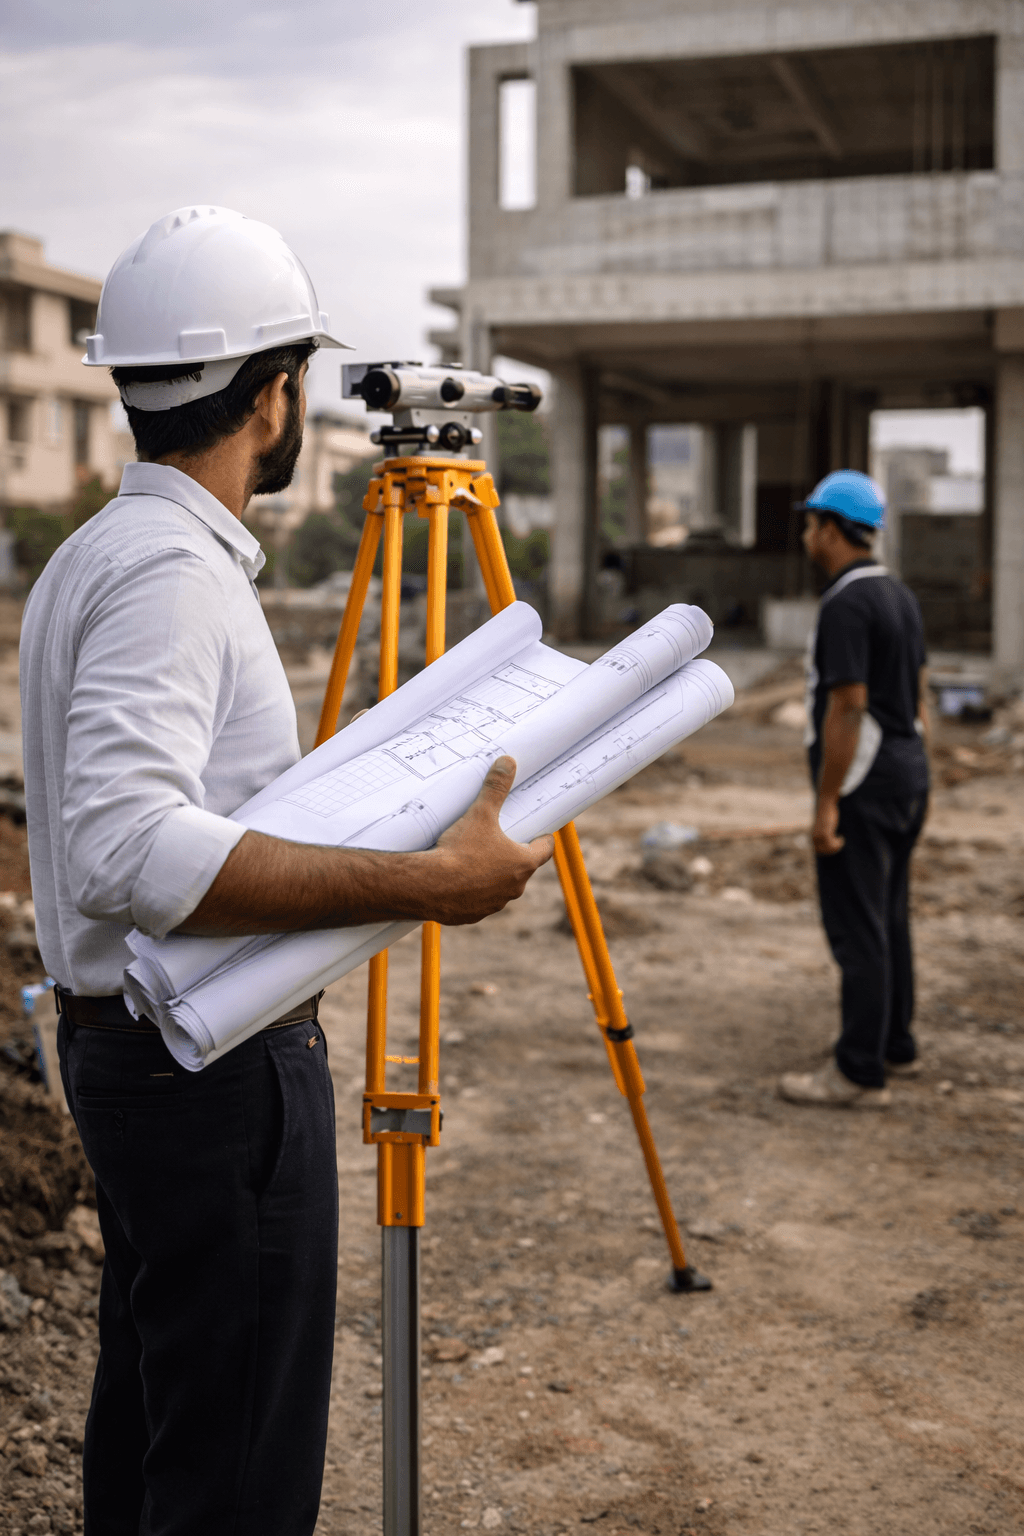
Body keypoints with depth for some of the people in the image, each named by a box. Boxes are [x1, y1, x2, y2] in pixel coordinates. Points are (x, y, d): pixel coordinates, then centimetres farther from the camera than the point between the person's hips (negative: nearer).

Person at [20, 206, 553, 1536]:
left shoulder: (93, 552, 12)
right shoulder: (173, 568, -20)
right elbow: (128, 852, -34)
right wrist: (418, 884, -35)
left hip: (122, 1047, 10)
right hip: (219, 1073, -10)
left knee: (148, 1417, 23)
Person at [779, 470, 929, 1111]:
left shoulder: (846, 605, -18)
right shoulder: (901, 594, 12)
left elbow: (848, 707, -22)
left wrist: (827, 804, -19)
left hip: (862, 786, -10)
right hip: (907, 772, 10)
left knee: (857, 927, -5)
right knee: (891, 918, 17)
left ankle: (860, 1072, -1)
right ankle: (896, 1046, 27)